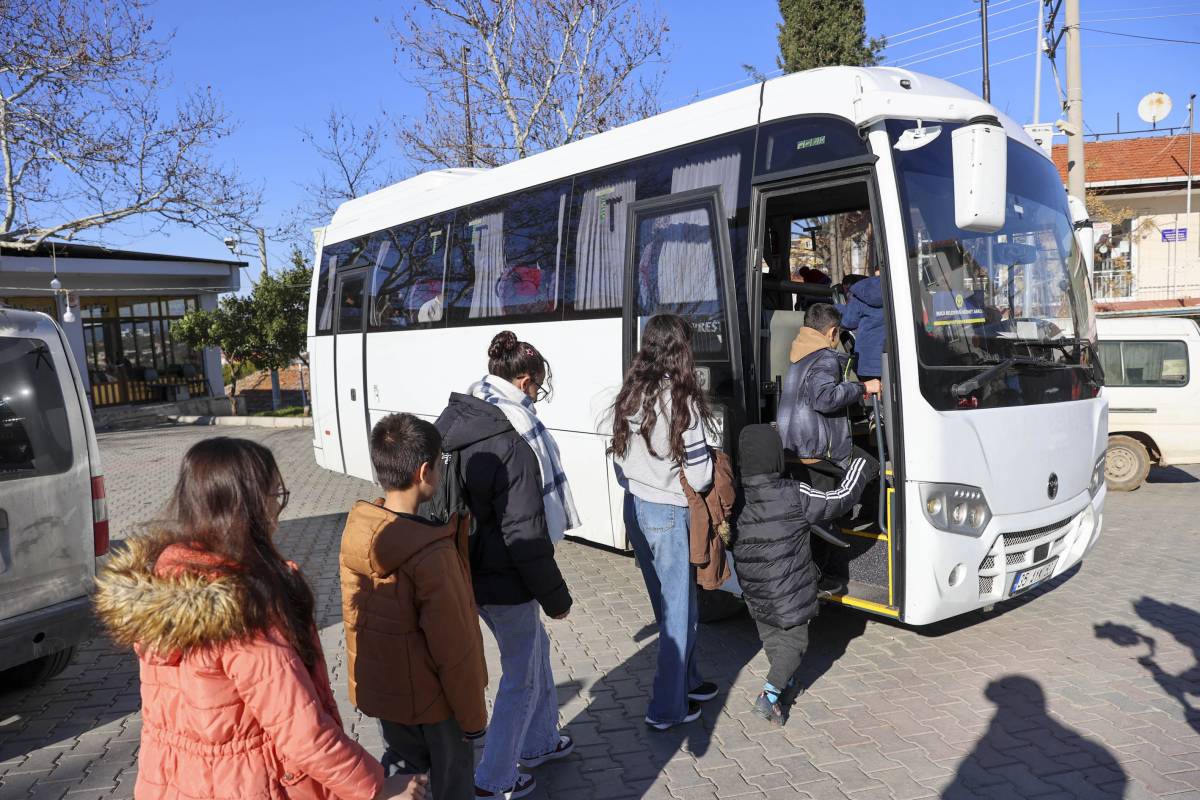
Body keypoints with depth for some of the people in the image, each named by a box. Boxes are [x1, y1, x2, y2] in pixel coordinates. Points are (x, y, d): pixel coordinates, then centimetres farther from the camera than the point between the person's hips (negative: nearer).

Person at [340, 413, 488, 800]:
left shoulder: (355, 532, -10)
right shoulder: (432, 555, -32)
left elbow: (353, 617, 3)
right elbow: (453, 649, -24)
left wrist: (365, 680, 17)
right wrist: (473, 714, -10)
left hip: (378, 691, 6)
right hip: (432, 699, -6)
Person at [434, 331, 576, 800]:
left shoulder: (455, 423, 1)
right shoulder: (513, 442, -26)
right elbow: (525, 534, -23)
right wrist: (555, 595, -12)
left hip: (469, 572, 9)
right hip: (504, 582, -9)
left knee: (534, 649, 26)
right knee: (521, 676, 11)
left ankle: (540, 741, 44)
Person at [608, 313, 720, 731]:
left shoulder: (629, 395, 4)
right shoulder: (679, 398, -18)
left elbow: (620, 458, 10)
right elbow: (698, 472, -16)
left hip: (635, 508, 7)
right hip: (670, 513, -7)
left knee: (666, 604, 20)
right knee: (679, 609, 5)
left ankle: (686, 681, 36)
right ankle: (667, 708, 14)